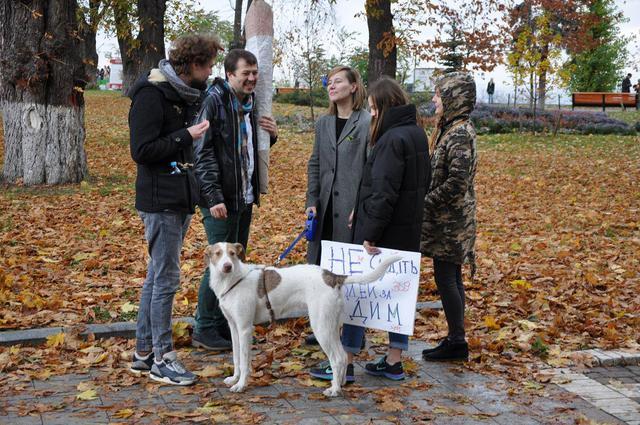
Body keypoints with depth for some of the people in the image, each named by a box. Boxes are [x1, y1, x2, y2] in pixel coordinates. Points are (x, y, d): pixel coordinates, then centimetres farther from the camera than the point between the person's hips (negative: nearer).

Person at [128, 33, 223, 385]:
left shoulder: (186, 94, 14)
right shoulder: (151, 95, -13)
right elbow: (141, 151, -19)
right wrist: (187, 136, -17)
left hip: (181, 199, 9)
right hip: (160, 201, -9)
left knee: (157, 276, 13)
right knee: (166, 279, -4)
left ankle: (143, 352, 22)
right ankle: (161, 358, 6)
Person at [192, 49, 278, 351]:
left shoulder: (250, 105, 14)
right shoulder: (214, 102, -11)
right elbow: (203, 153, -16)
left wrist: (270, 135, 4)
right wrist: (213, 198, -21)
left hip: (245, 198, 8)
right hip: (221, 200, -8)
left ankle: (223, 325, 23)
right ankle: (204, 330, 6)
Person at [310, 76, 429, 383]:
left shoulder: (392, 139, -18)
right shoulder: (417, 134, 11)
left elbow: (383, 192, -23)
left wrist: (370, 233, -20)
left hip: (382, 230, -9)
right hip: (408, 231, 9)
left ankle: (345, 363, 6)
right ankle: (394, 362, 20)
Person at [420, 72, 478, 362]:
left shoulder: (460, 134, -17)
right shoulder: (450, 128, 13)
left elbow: (457, 182, -23)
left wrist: (428, 203, -16)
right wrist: (429, 202, 11)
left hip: (450, 219, -10)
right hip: (448, 219, 10)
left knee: (445, 277, -3)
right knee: (450, 278, 13)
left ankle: (457, 343, 6)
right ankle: (455, 339, 21)